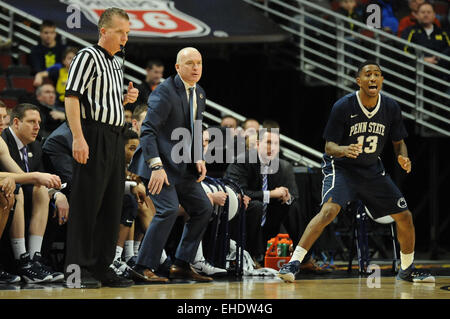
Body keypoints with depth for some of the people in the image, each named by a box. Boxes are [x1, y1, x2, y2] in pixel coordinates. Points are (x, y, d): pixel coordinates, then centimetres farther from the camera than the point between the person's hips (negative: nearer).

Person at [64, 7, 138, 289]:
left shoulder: (116, 63, 20)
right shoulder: (88, 57, -6)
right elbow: (72, 97, -14)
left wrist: (127, 99, 8)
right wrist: (78, 138, -22)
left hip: (115, 138, 9)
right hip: (94, 136, -9)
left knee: (112, 206, 8)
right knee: (87, 204, -7)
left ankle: (102, 268, 15)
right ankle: (78, 270, -5)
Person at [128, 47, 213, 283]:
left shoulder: (199, 94, 11)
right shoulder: (165, 91, -15)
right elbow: (148, 130, -20)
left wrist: (198, 158, 6)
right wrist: (156, 167, -27)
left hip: (182, 165, 9)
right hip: (160, 161, -9)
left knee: (203, 209, 7)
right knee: (168, 209, -21)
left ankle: (181, 265, 13)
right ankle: (144, 267, -13)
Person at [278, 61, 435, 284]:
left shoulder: (391, 108, -7)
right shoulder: (343, 107, -18)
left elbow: (398, 141, 7)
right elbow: (329, 146, -15)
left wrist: (402, 157, -16)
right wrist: (343, 150, -37)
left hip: (372, 169, 5)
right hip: (341, 167, -5)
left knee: (405, 217, 3)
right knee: (330, 209, -29)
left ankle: (407, 269, 26)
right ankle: (293, 263, -26)